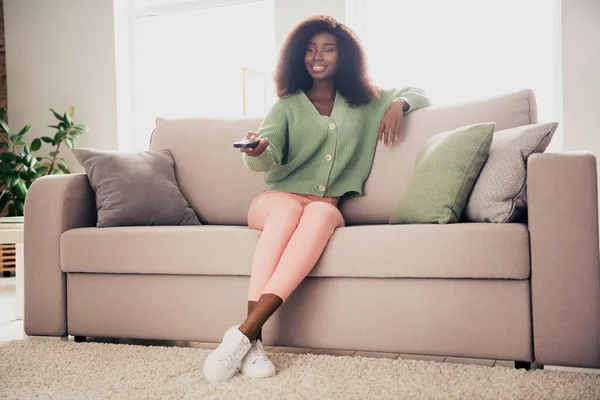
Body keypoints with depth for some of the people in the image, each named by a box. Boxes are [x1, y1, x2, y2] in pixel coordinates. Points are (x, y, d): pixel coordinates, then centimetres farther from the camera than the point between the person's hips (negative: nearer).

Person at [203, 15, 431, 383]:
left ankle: (244, 332, -45)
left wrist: (398, 104, 3)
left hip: (327, 206, 1)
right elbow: (269, 161, -3)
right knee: (289, 207, -38)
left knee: (322, 212, -37)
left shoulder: (365, 102, 19)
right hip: (277, 199, 0)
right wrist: (257, 151, -28)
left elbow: (420, 95, 27)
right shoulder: (288, 105, 13)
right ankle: (252, 342, -44)